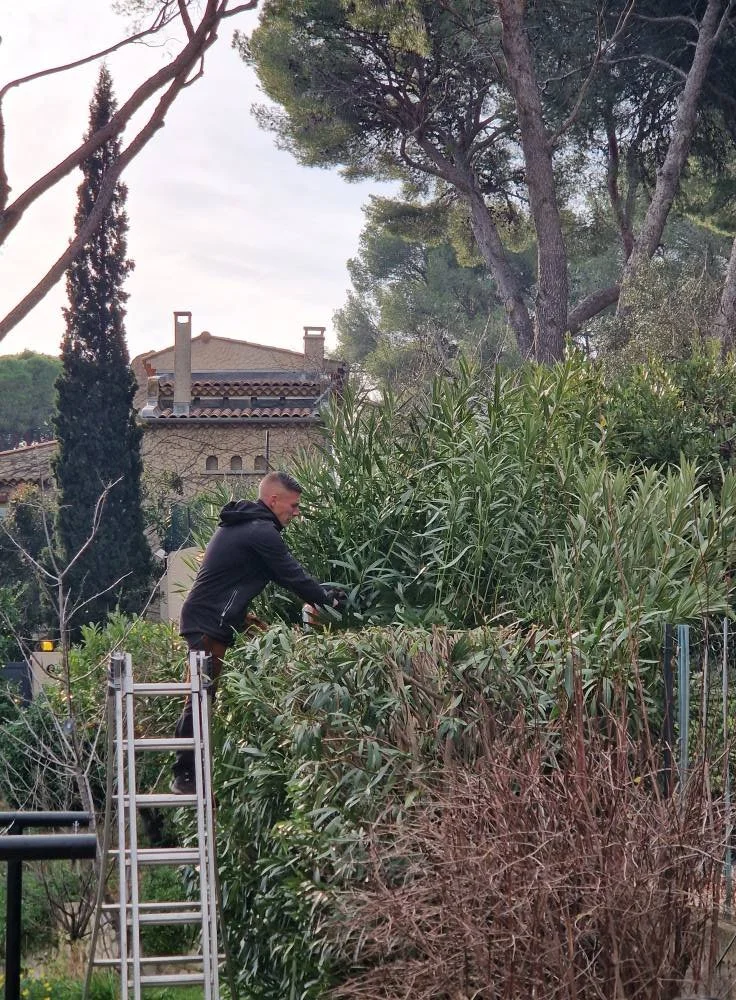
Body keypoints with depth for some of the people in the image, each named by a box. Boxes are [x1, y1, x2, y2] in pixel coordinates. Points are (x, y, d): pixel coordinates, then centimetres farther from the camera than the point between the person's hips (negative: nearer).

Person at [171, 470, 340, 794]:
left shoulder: (238, 524, 18)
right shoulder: (261, 533, -14)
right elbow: (294, 577, -10)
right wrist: (329, 599, 2)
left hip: (202, 619, 11)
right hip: (210, 626, -11)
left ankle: (186, 774, 15)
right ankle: (186, 776, -6)